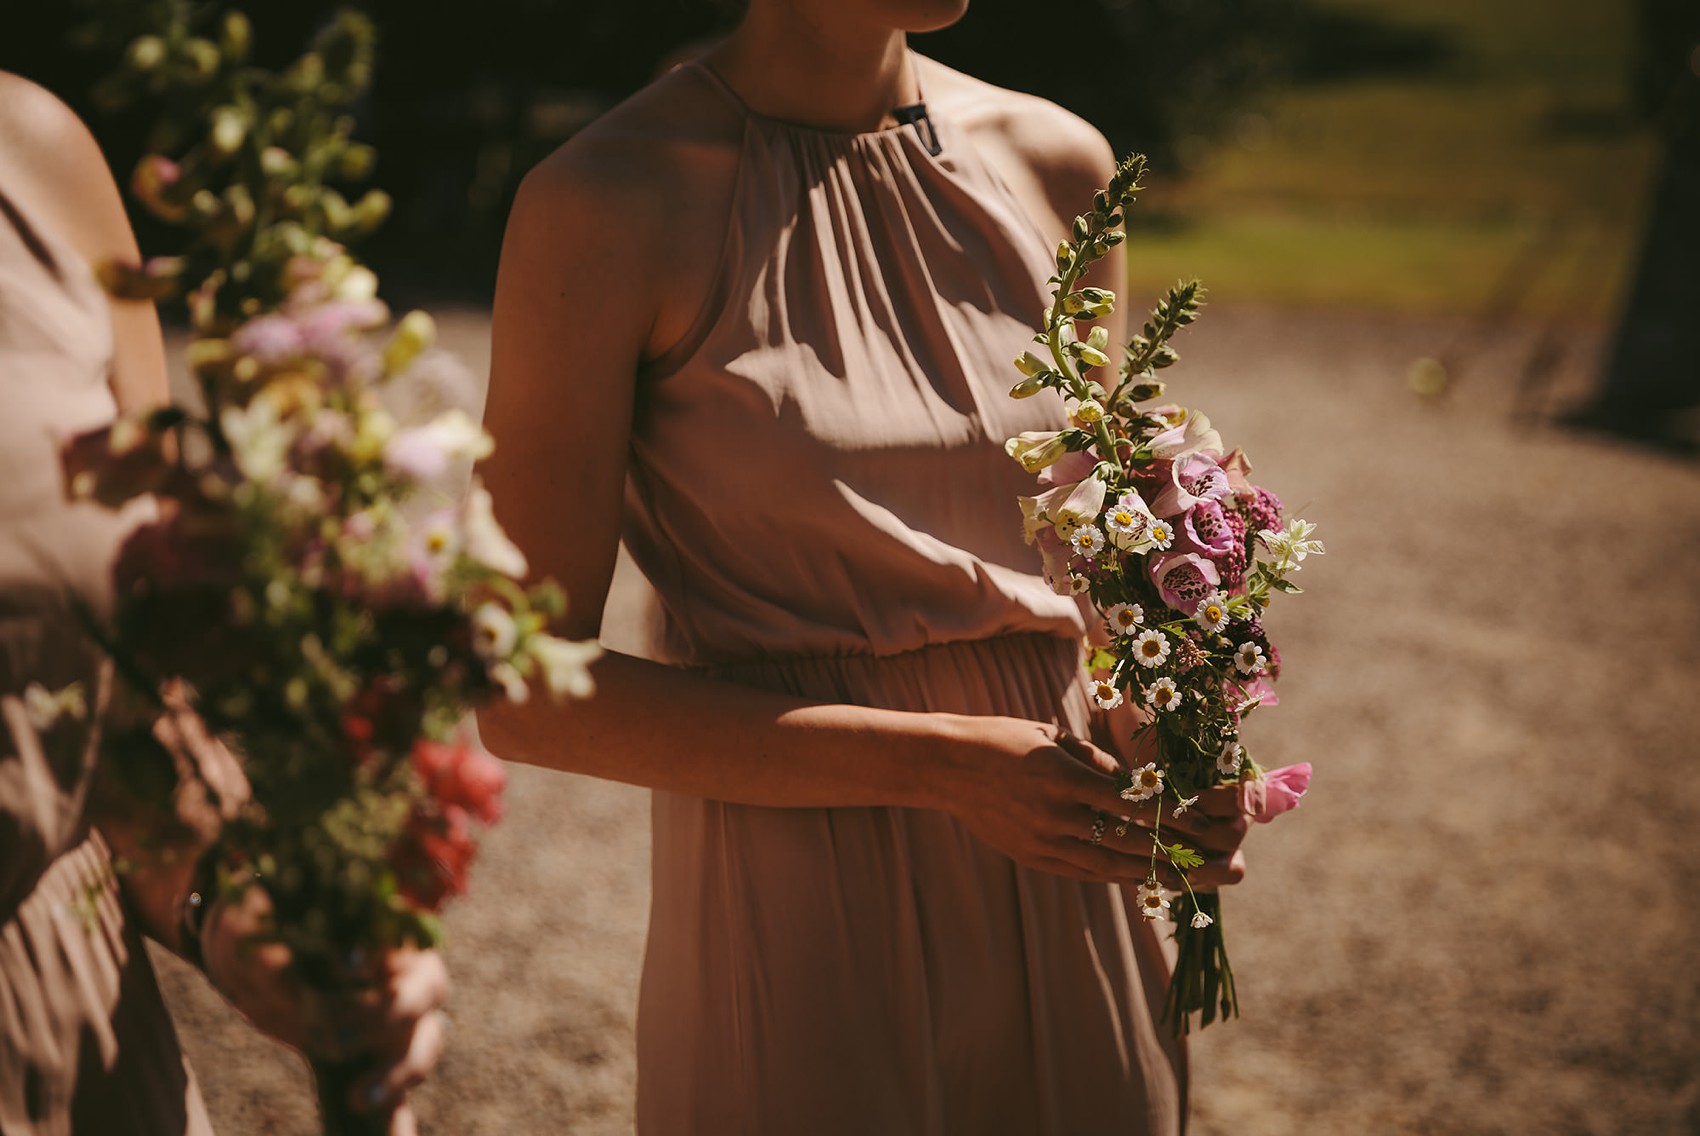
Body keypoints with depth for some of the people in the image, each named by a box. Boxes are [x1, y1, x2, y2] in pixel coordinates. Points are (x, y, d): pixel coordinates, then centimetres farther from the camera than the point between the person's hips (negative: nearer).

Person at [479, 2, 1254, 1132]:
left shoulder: (1057, 161, 1)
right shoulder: (607, 203, -14)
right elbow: (525, 694, -14)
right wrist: (942, 765, -19)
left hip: (1064, 915, 5)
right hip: (796, 941, -4)